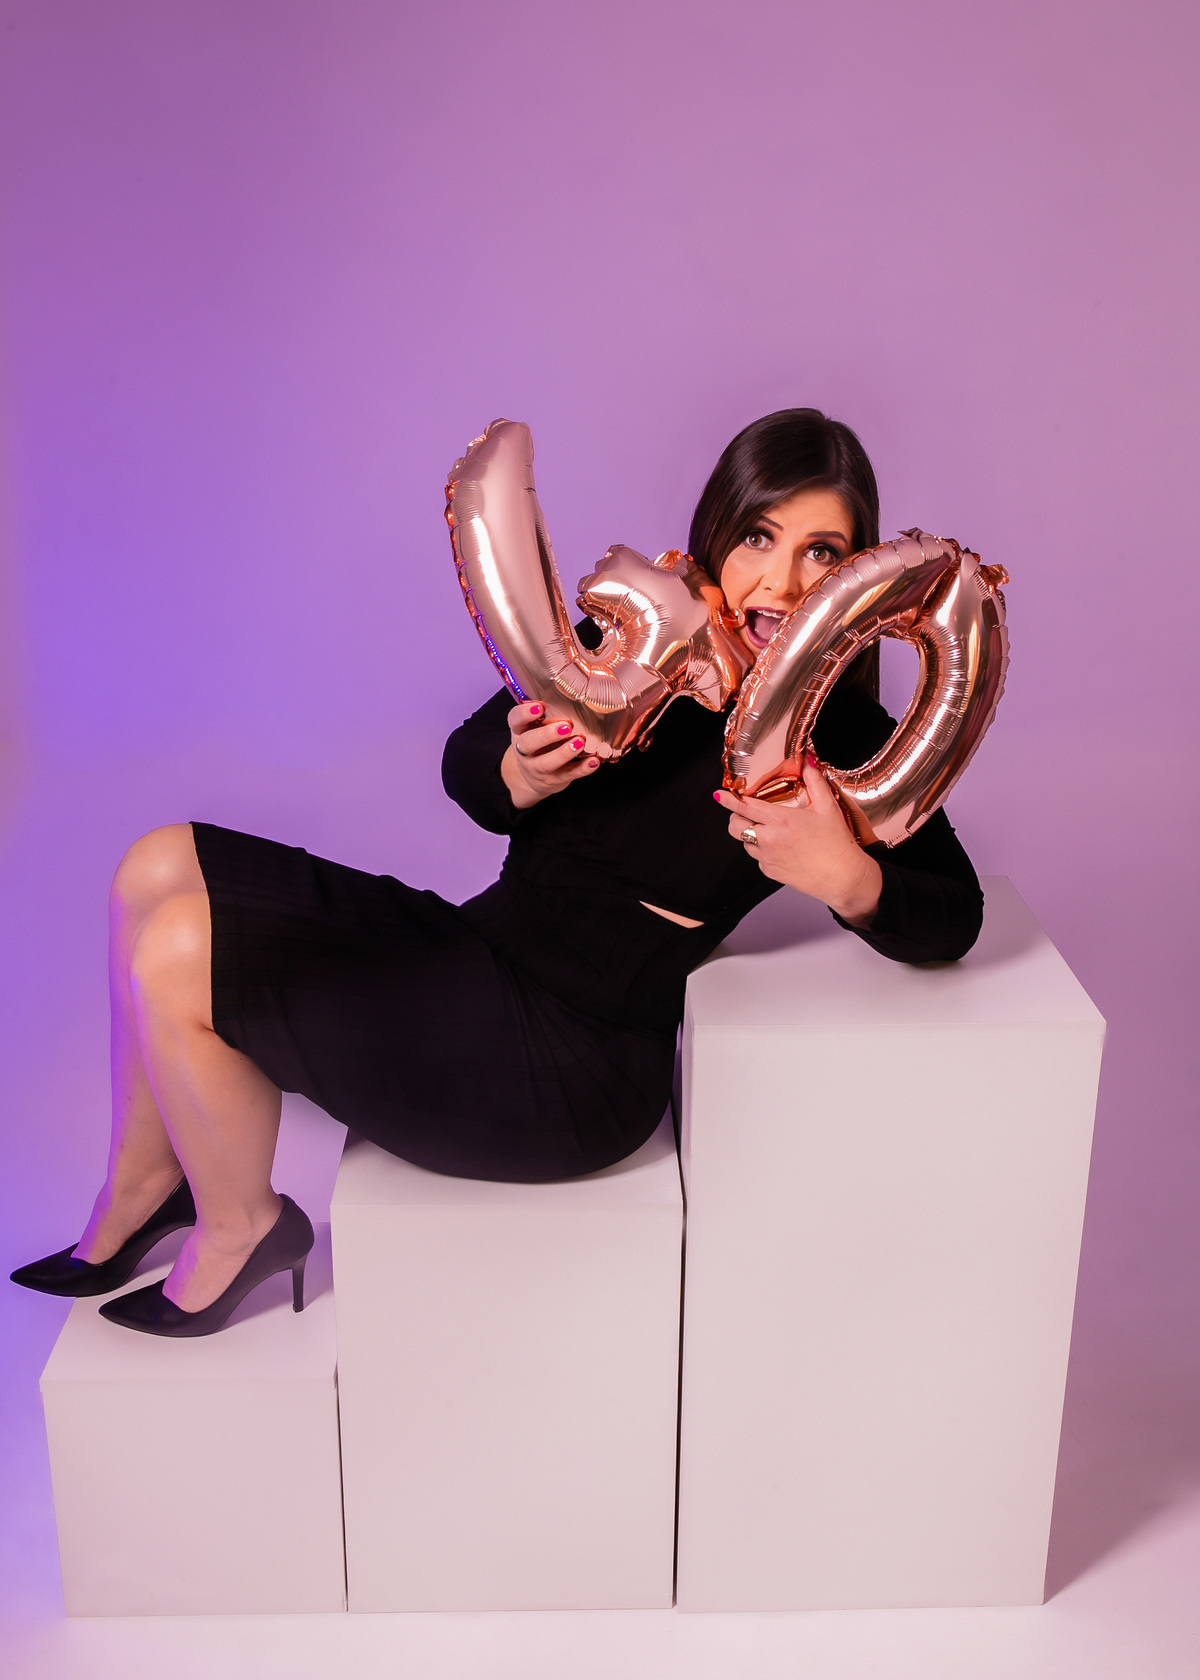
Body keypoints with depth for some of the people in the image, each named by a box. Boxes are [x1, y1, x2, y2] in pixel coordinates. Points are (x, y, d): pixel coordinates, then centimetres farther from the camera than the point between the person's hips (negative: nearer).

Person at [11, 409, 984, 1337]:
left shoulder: (839, 735, -13)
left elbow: (953, 920, -10)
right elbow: (465, 768, 7)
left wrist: (844, 875, -31)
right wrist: (519, 774, -17)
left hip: (567, 1061, -7)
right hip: (482, 946, 8)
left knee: (176, 956, -13)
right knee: (159, 870, 8)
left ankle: (240, 1227, 14)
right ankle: (141, 1191, 22)